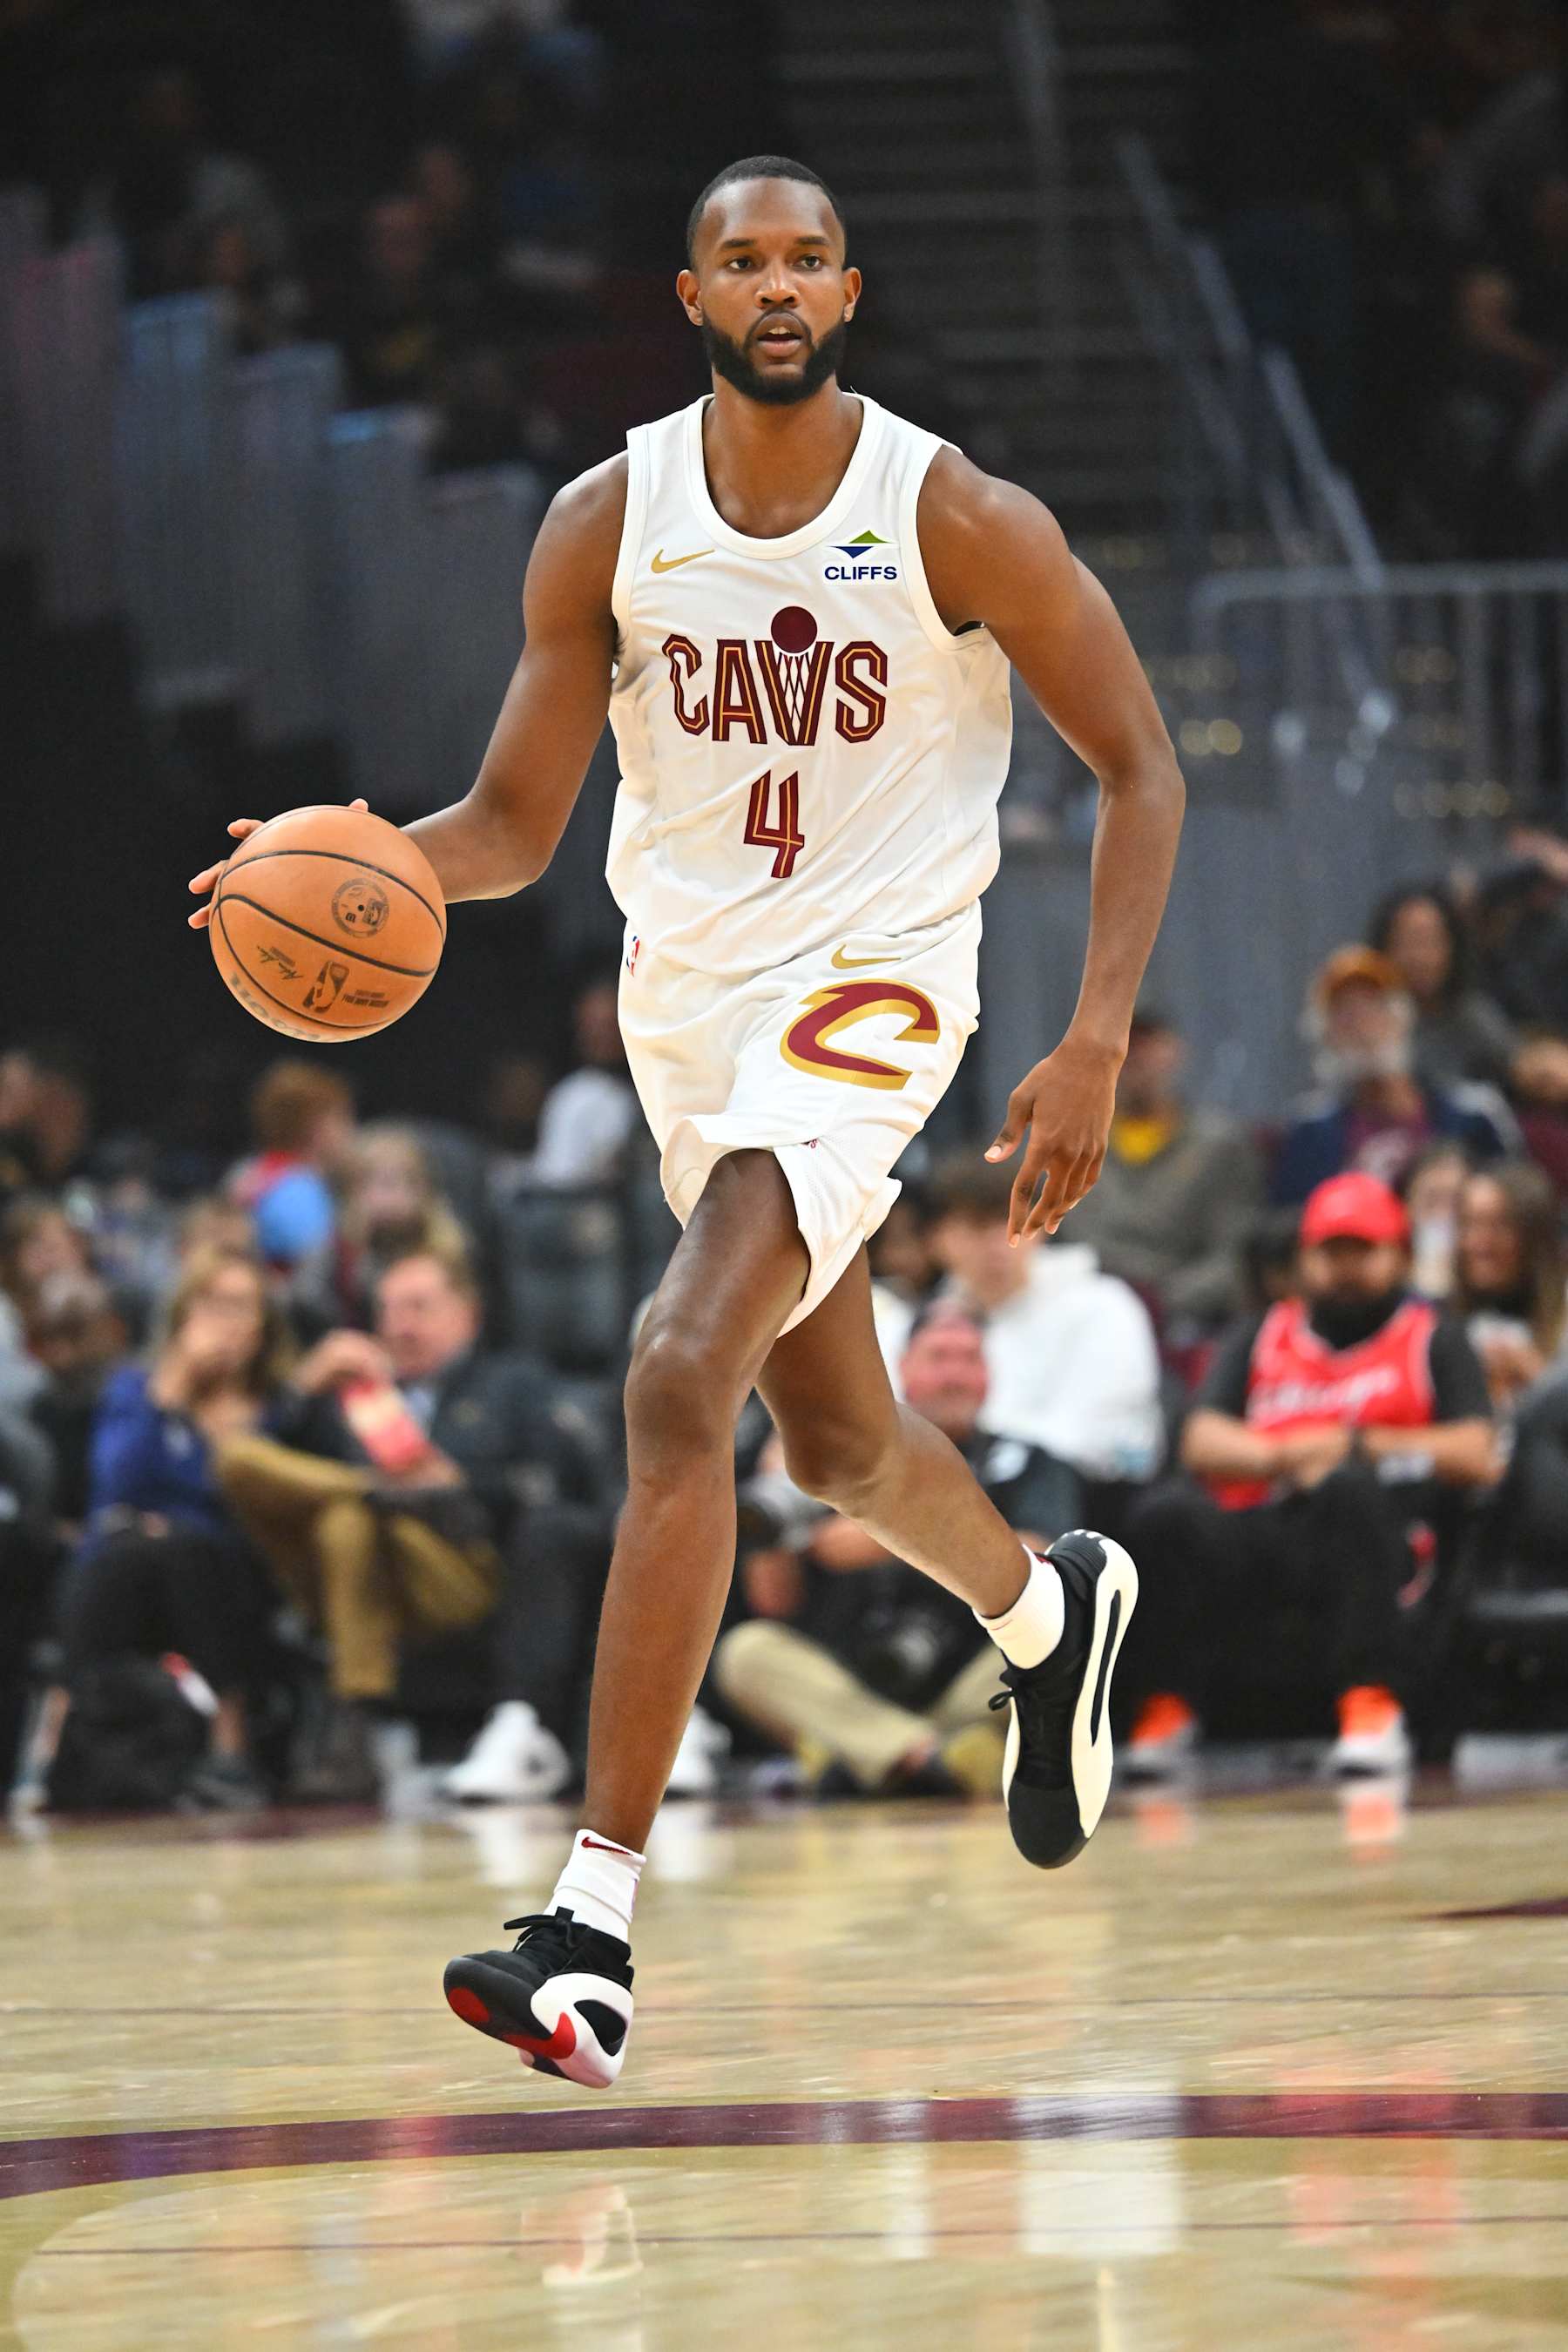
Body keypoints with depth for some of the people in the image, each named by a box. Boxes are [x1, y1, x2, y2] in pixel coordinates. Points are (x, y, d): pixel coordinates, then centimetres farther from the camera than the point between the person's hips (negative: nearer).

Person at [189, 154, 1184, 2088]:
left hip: (871, 987, -5)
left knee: (679, 1384, -23)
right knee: (838, 1441, 21)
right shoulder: (607, 525, -4)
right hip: (684, 995, 5)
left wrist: (1094, 1048, -15)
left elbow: (1140, 771, -6)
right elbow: (511, 830, 1)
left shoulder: (960, 521, -13)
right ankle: (1049, 1616, 57)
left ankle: (597, 1919, -24)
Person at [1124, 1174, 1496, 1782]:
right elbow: (1201, 1444, 13)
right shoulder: (1261, 1337, 27)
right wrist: (1284, 1456, -7)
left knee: (1348, 1486, -38)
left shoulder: (1433, 1339, 19)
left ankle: (1373, 1709, -38)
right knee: (1166, 1516, -30)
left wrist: (1357, 1447, -5)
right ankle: (1167, 1710, -16)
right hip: (1253, 1535, 2)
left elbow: (1474, 1456, 4)